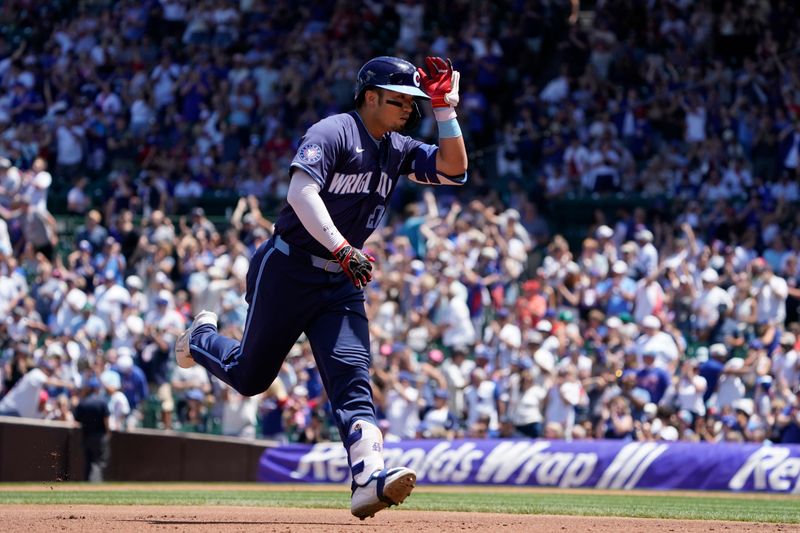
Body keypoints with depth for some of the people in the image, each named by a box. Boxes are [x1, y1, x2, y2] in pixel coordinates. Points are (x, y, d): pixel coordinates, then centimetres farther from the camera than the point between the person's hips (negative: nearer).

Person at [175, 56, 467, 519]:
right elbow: (301, 191, -25)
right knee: (250, 377, 8)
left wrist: (445, 110, -6)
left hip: (344, 282, 5)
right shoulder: (333, 133, -13)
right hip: (289, 271, -5)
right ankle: (202, 339, 41)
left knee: (352, 377, -12)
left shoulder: (399, 150, 10)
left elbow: (453, 171, 2)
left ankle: (369, 479, -26)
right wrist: (342, 249, -34)